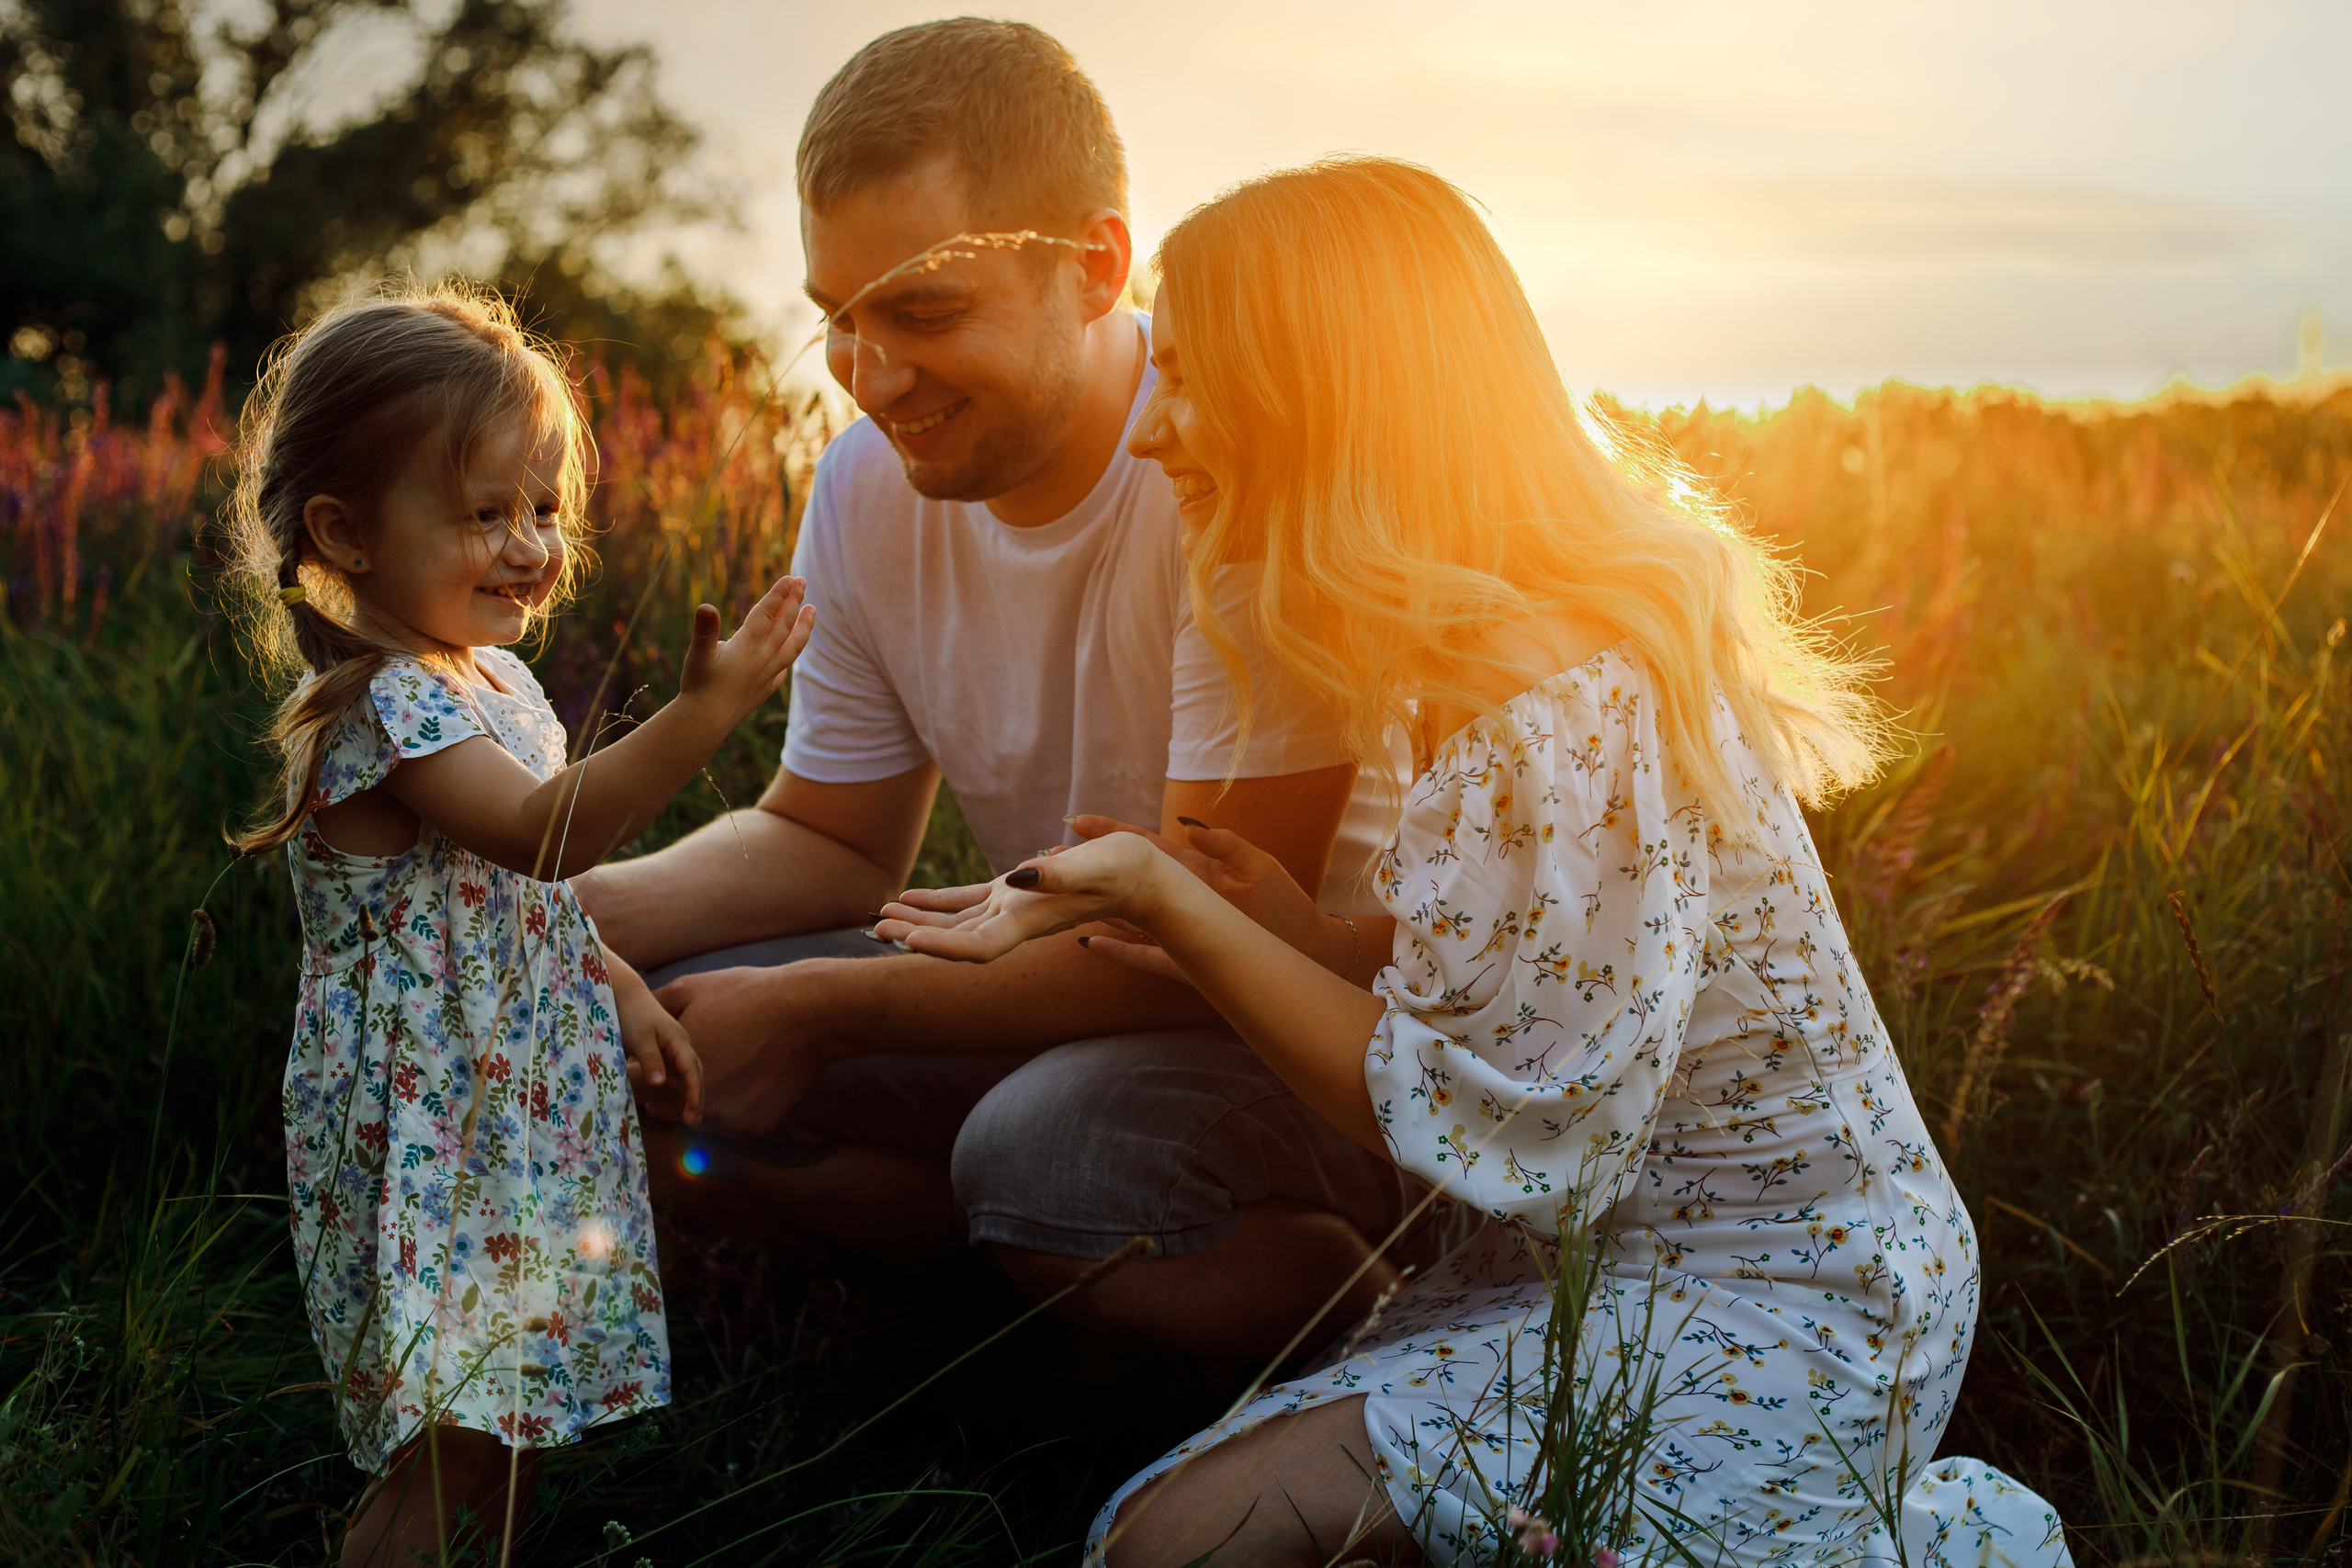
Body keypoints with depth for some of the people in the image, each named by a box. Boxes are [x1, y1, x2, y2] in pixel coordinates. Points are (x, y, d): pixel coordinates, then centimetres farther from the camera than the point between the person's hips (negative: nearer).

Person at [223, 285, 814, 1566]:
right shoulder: (377, 703, -20)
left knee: (518, 1410, 16)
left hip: (526, 1102, 9)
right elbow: (540, 830, -36)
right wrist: (703, 712, -45)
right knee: (446, 1451, -7)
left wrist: (619, 990, 12)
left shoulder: (488, 675, 10)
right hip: (424, 1137, -9)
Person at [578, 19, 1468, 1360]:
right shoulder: (869, 491, -2)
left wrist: (815, 1007, -21)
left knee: (1054, 1142, -36)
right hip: (1090, 1003, 7)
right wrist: (576, 907, -11)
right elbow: (831, 842, 9)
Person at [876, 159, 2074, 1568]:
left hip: (1760, 1322, -9)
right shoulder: (1522, 648, 7)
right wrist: (1285, 930, -6)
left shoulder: (1561, 712, -23)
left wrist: (1167, 900, -19)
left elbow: (1501, 1136, -19)